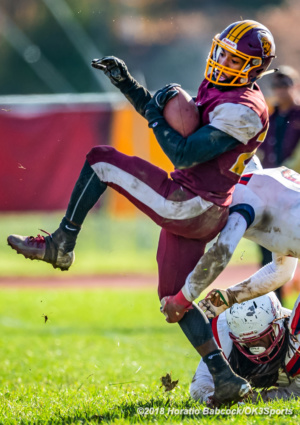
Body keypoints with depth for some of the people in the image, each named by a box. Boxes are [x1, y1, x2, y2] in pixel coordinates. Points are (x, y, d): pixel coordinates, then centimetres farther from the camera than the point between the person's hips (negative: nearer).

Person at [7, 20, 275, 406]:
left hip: (186, 206, -10)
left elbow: (183, 155, -22)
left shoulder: (241, 110, -18)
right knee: (175, 297, 15)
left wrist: (155, 115, -10)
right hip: (198, 215, 10)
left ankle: (60, 246, 4)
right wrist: (126, 83, 14)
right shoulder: (219, 91, 14)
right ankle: (226, 379, 8)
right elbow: (172, 119, 23)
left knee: (100, 161, -3)